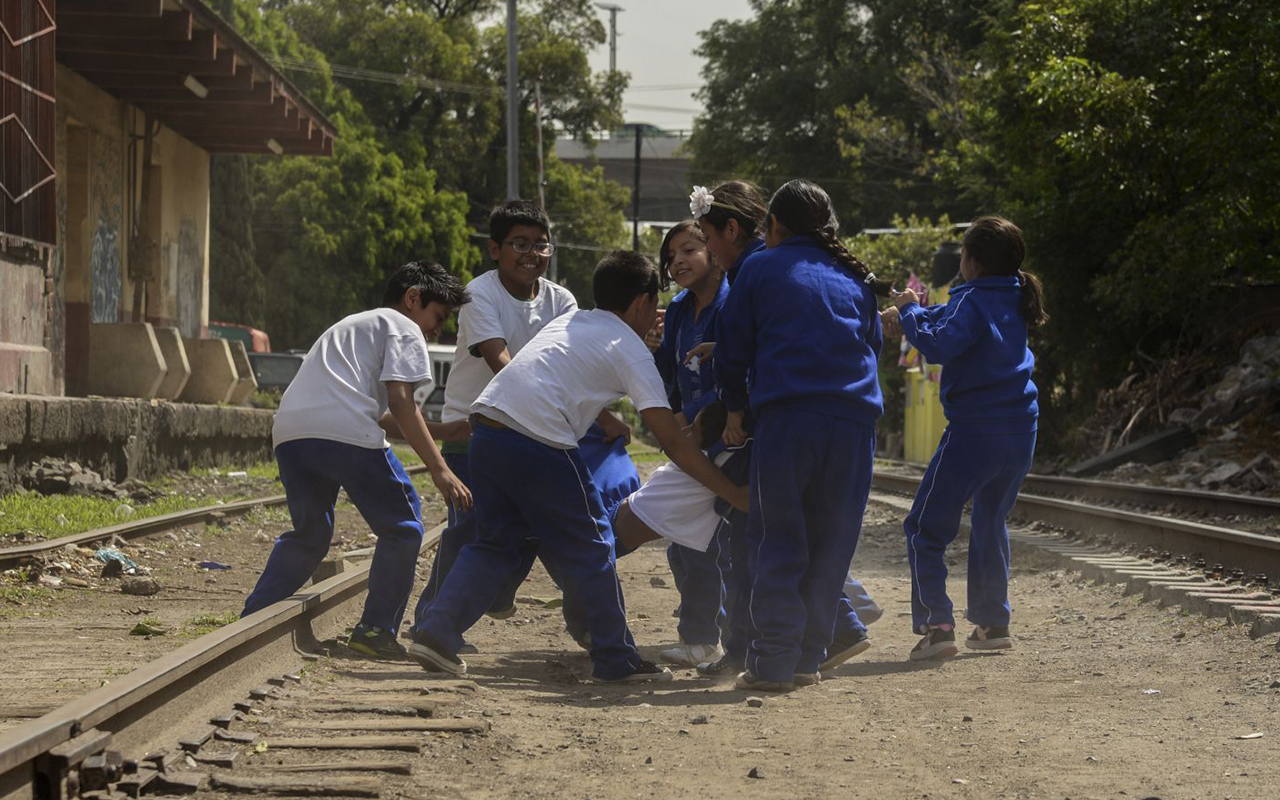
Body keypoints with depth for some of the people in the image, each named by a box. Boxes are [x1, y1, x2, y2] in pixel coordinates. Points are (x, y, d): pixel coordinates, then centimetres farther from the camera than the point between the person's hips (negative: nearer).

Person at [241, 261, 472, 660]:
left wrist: (440, 431, 41)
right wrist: (439, 469, -6)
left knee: (309, 534, 23)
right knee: (400, 526, 7)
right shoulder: (403, 328, 12)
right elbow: (400, 401, -3)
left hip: (289, 431, 8)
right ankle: (377, 631, 3)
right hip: (346, 433, -8)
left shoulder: (354, 325, 38)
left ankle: (251, 622, 15)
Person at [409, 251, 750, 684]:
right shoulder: (631, 350, 4)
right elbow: (672, 442, -1)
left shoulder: (566, 322, 24)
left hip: (485, 425, 7)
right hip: (540, 443, -7)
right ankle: (616, 659, 14)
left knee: (495, 543, 20)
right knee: (589, 548, 8)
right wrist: (735, 494, 0)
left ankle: (436, 632, 9)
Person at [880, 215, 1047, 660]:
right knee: (991, 524, 23)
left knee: (926, 528, -1)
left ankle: (936, 626, -12)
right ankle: (993, 624, 25)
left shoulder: (974, 302, -14)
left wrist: (910, 312, -12)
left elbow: (938, 345, -27)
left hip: (975, 432, -8)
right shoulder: (1012, 301, 11)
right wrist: (909, 316, 19)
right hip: (1020, 430, 8)